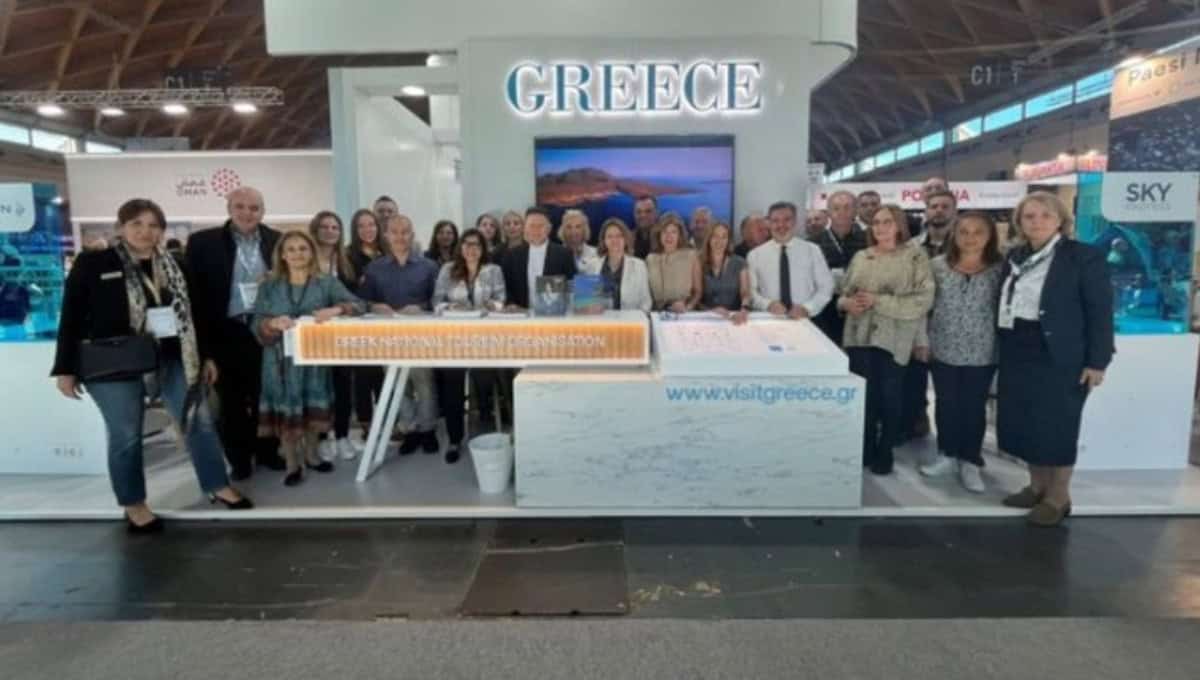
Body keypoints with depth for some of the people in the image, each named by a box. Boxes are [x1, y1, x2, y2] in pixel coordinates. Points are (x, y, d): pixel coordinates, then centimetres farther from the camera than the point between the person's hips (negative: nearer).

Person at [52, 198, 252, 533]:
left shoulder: (170, 266, 7)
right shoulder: (92, 263, -5)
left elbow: (188, 313, 12)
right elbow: (71, 317, -4)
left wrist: (205, 356, 11)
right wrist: (65, 369, -5)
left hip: (171, 359, 4)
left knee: (200, 422, 6)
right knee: (126, 436, 5)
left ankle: (218, 486, 22)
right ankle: (134, 505, 22)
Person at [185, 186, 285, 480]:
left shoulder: (277, 240, 4)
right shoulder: (203, 242, -3)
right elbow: (195, 290, -5)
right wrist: (201, 339, -9)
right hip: (226, 333, -1)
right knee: (232, 399, 8)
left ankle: (268, 451, 26)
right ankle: (239, 459, 21)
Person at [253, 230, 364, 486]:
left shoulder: (327, 282, 3)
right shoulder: (269, 286, 5)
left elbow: (357, 304, -10)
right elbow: (257, 323, -2)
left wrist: (336, 309, -30)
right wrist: (273, 323, -25)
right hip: (281, 356, 0)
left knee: (313, 405, 9)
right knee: (285, 408, 1)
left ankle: (311, 455, 27)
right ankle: (292, 464, 12)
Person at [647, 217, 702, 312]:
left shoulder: (691, 255, 2)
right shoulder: (651, 259, 8)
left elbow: (698, 291, 5)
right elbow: (647, 291, 11)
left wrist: (687, 307, -11)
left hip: (685, 314, -1)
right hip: (659, 313, 1)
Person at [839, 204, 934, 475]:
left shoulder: (915, 256, -4)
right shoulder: (860, 257, 11)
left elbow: (924, 299, -12)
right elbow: (844, 292, 17)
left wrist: (878, 301, -17)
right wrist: (847, 302, -7)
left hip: (893, 339, -4)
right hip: (859, 336, 4)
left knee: (888, 397, 5)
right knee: (863, 395, 9)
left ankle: (884, 453, 21)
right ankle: (865, 450, 24)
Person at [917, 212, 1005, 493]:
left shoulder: (1000, 269, -4)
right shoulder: (937, 265, 0)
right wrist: (922, 340, 1)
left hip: (982, 353, -1)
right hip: (943, 349, 1)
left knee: (974, 407, 7)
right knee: (946, 404, 10)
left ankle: (970, 462, 20)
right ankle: (948, 456, 26)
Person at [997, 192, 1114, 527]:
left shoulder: (1085, 256, -8)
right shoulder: (1015, 257, 10)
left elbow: (1100, 312, -9)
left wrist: (1097, 361, -13)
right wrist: (1004, 351, 9)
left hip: (1060, 358, -6)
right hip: (1018, 356, 6)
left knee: (1056, 427, 2)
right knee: (1024, 423, 11)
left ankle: (1059, 496, 16)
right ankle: (1037, 485, 27)